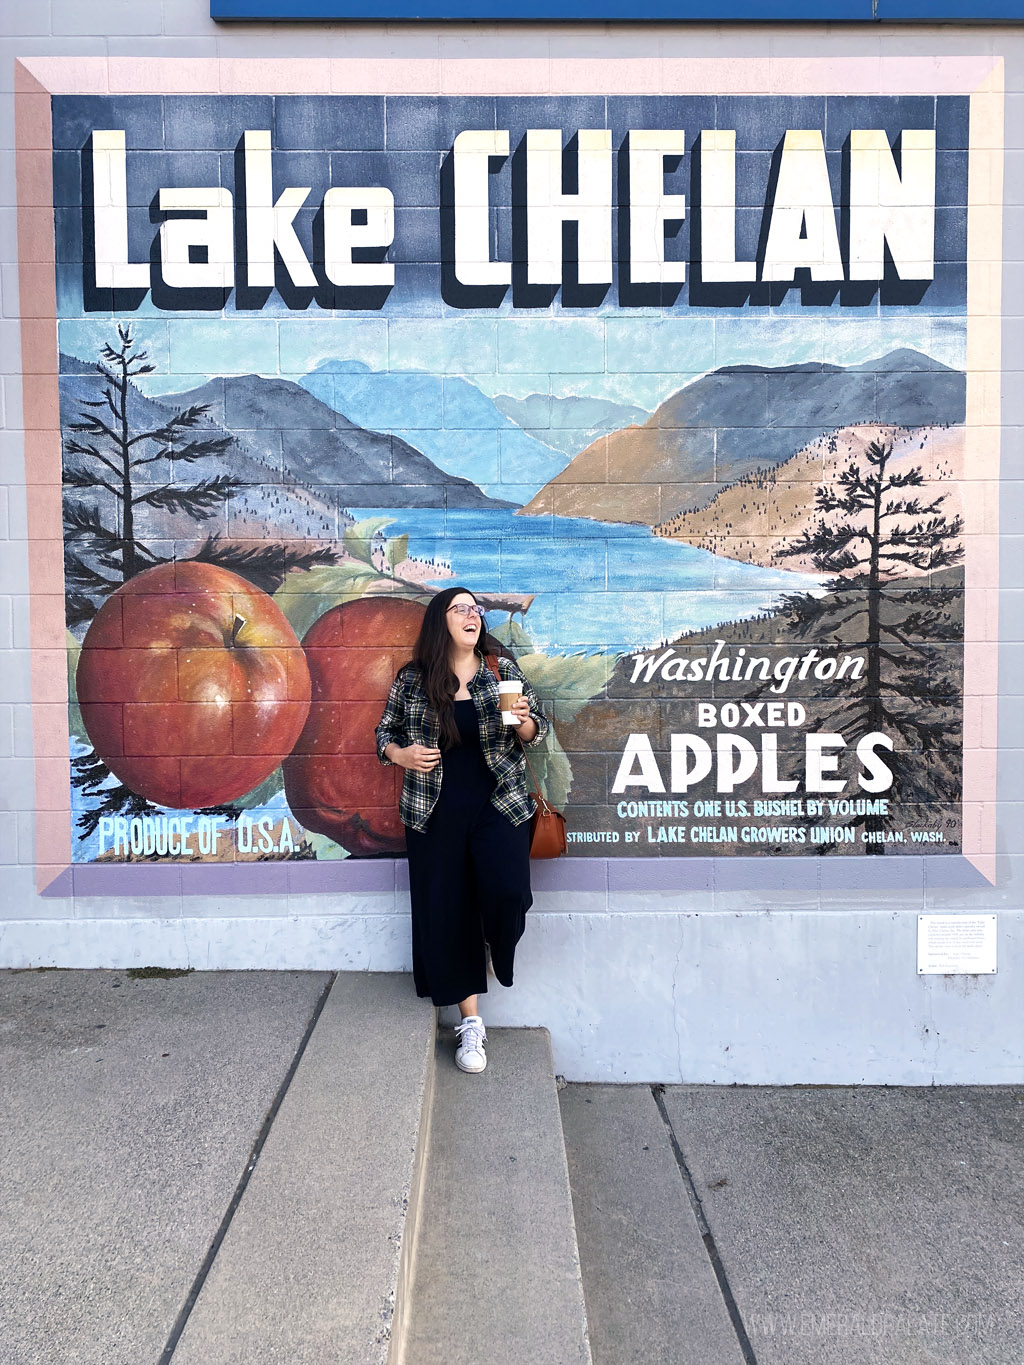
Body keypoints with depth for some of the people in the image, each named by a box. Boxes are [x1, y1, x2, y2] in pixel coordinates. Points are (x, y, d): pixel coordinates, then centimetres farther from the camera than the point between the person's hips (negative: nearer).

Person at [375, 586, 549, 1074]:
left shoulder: (502, 669, 3)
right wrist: (398, 754, -7)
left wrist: (523, 720, -13)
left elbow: (535, 732, 9)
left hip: (498, 805, -1)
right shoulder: (412, 679, 2)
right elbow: (385, 731, 14)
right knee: (445, 912, 3)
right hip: (435, 813, 1)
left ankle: (498, 952, 17)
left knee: (508, 893, -21)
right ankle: (471, 1021, 19)